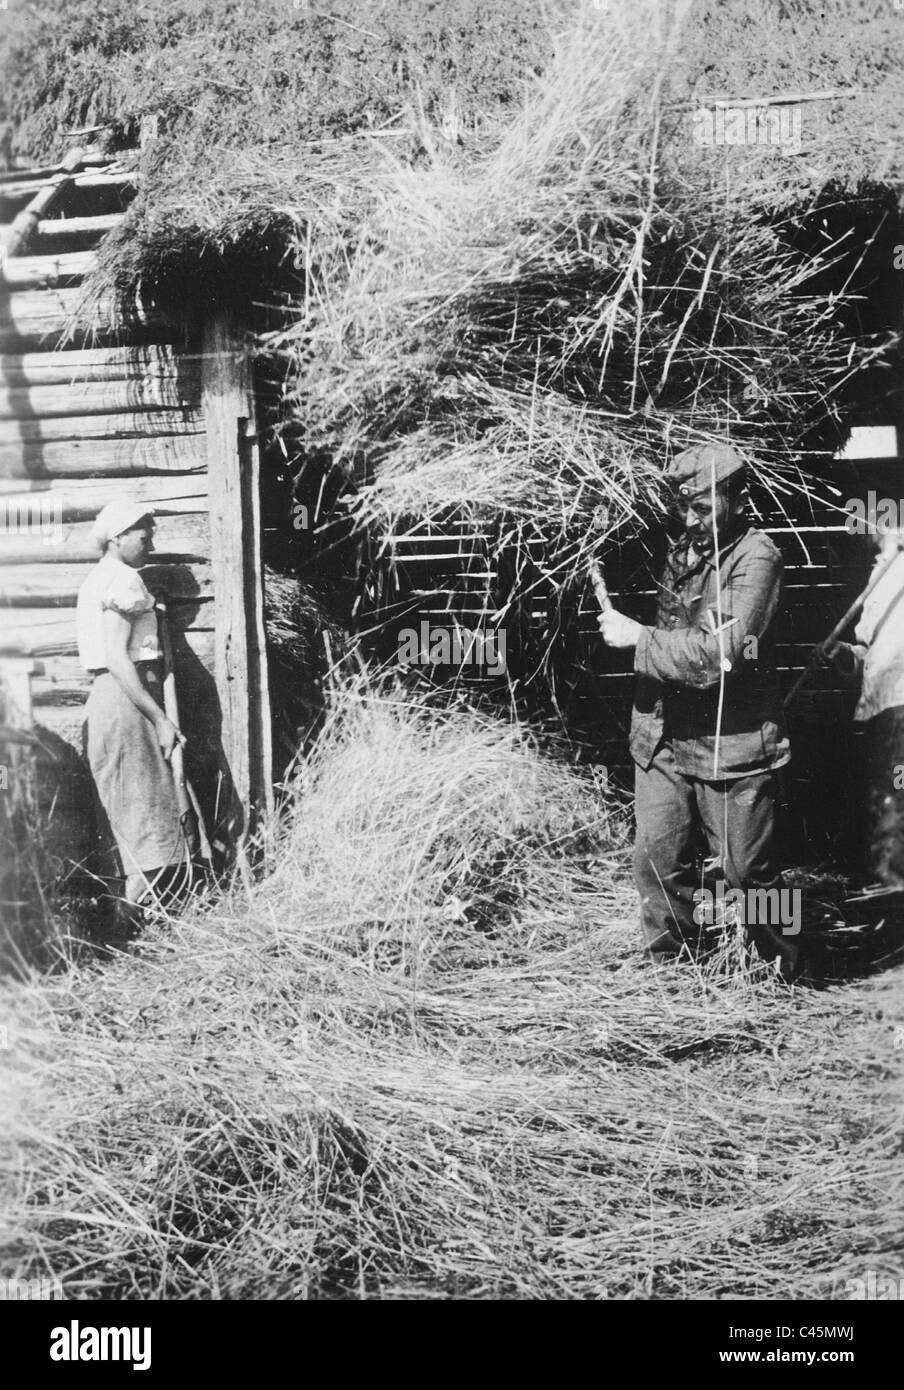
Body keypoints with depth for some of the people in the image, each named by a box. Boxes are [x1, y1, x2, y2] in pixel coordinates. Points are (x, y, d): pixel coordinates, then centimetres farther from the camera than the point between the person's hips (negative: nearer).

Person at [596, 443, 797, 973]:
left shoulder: (756, 557, -13)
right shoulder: (681, 550, 10)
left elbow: (722, 653, -23)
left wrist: (640, 638, -16)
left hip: (732, 745, -6)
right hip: (663, 739, 7)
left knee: (747, 871, 4)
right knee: (659, 861, 10)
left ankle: (787, 971, 26)